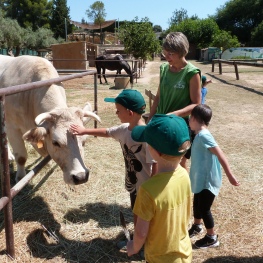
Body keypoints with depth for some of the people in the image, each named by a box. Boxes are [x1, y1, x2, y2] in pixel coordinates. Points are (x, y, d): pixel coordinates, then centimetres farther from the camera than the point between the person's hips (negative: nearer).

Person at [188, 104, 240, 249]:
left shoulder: (203, 135, -26)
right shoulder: (200, 135, 4)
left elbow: (220, 155, -29)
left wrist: (230, 176, -27)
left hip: (208, 181, -9)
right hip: (201, 179, 9)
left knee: (204, 209, 4)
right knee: (197, 204, 24)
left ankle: (212, 238, 22)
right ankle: (196, 226, 46)